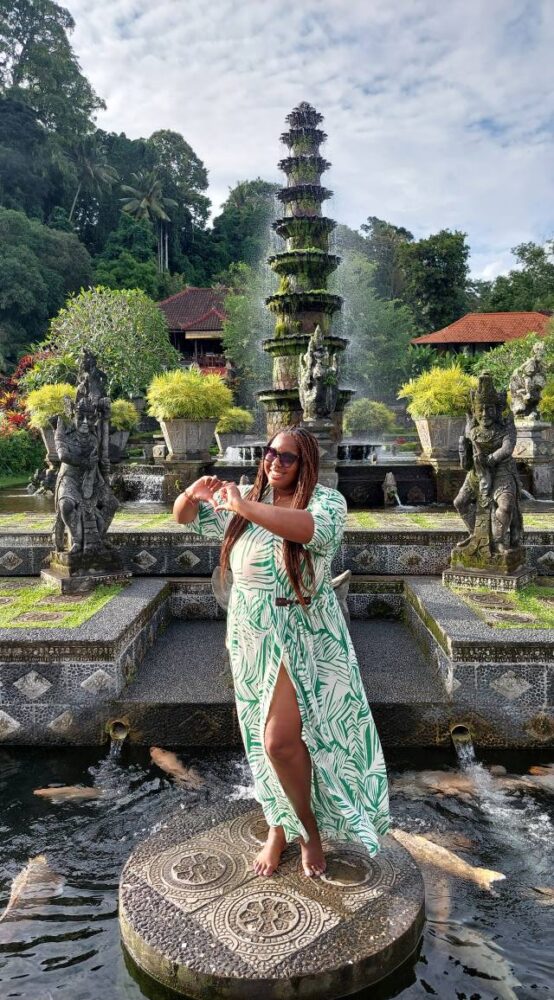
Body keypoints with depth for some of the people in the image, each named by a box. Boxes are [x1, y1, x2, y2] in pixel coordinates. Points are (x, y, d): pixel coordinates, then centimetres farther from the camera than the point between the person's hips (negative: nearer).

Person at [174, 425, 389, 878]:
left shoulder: (326, 501, -12)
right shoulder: (245, 500, 4)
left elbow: (309, 527, -36)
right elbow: (183, 516, 9)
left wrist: (244, 506, -35)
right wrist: (194, 494, -15)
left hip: (303, 640, -5)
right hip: (252, 638, 5)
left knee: (281, 741, -10)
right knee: (266, 740, 16)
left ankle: (309, 829, 19)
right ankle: (280, 826, 38)